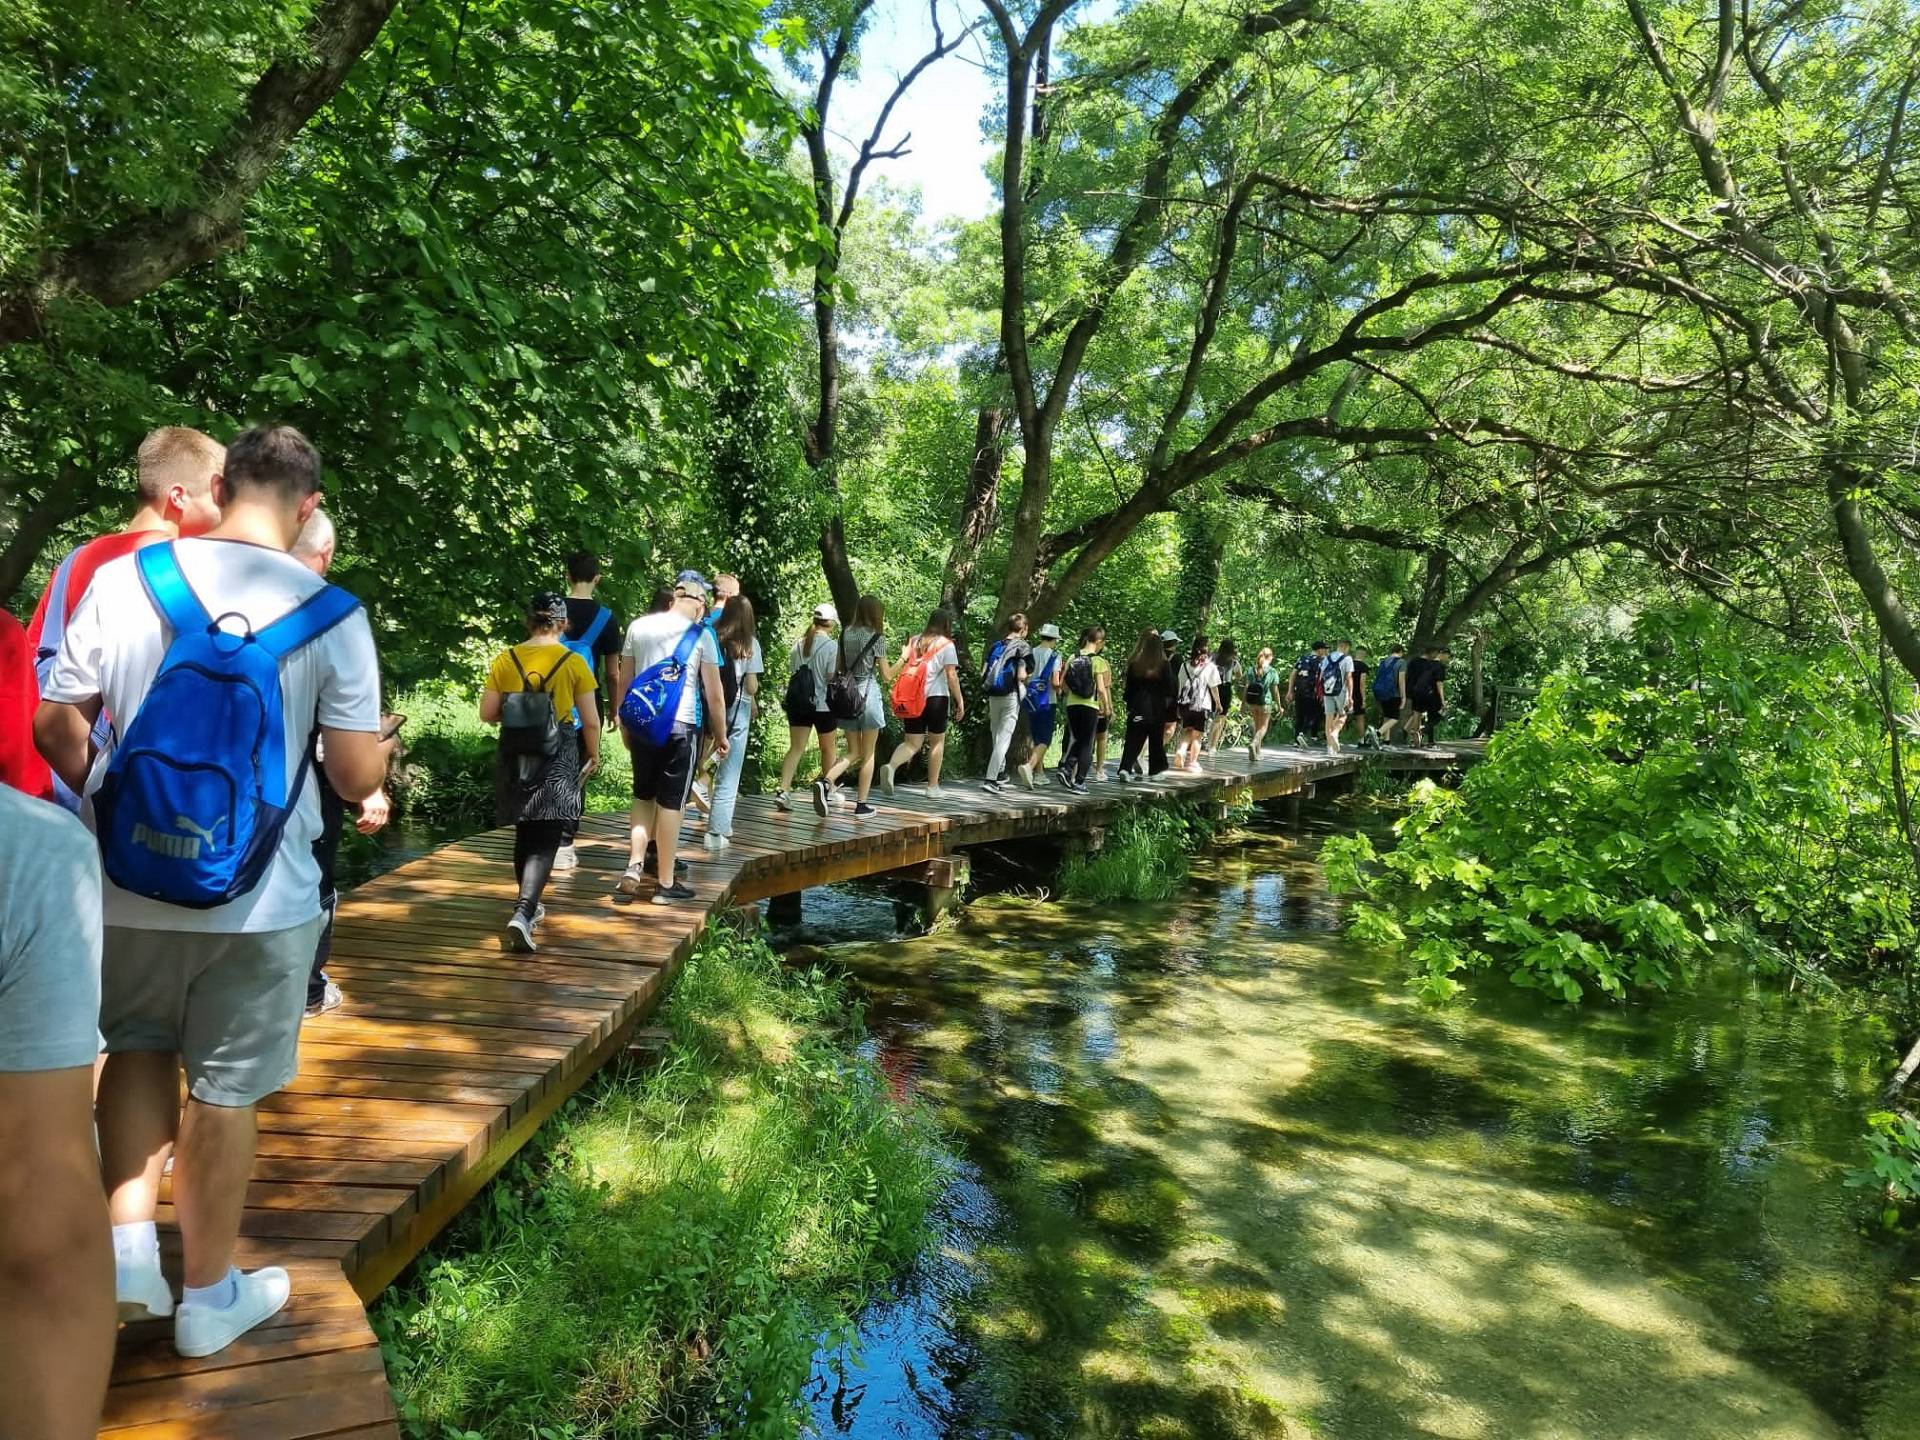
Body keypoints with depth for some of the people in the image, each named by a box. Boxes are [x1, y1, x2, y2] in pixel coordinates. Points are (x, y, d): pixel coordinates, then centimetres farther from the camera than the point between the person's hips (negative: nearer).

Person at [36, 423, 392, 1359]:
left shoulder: (122, 580, -6)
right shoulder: (331, 613, -11)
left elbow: (55, 727, 0)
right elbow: (357, 778, -9)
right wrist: (380, 747, 13)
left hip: (128, 886, 2)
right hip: (262, 900, -1)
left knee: (138, 1045, 28)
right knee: (226, 1091, 13)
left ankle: (128, 1245, 18)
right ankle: (208, 1297, 30)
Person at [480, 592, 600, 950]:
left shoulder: (505, 659, 0)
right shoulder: (573, 662, -6)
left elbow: (487, 714, 1)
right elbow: (590, 721, -4)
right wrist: (593, 755, 12)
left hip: (515, 756, 3)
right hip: (557, 759, -3)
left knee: (525, 834, 19)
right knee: (545, 841, -3)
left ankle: (528, 906, 33)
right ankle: (521, 914, -20)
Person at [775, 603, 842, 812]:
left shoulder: (798, 644, 5)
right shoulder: (831, 646, -11)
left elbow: (791, 673, 7)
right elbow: (832, 678, -12)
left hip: (797, 703, 4)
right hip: (823, 704, -4)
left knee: (796, 748, 4)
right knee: (827, 748, 14)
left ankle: (783, 790, -12)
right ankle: (829, 793, 25)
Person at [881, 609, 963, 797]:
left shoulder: (914, 641, 13)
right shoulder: (946, 645, -3)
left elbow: (903, 667, 12)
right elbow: (951, 676, -8)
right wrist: (960, 701, -3)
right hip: (936, 697, -4)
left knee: (912, 743, 6)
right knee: (937, 741, 11)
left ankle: (891, 766, -24)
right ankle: (932, 787, 13)